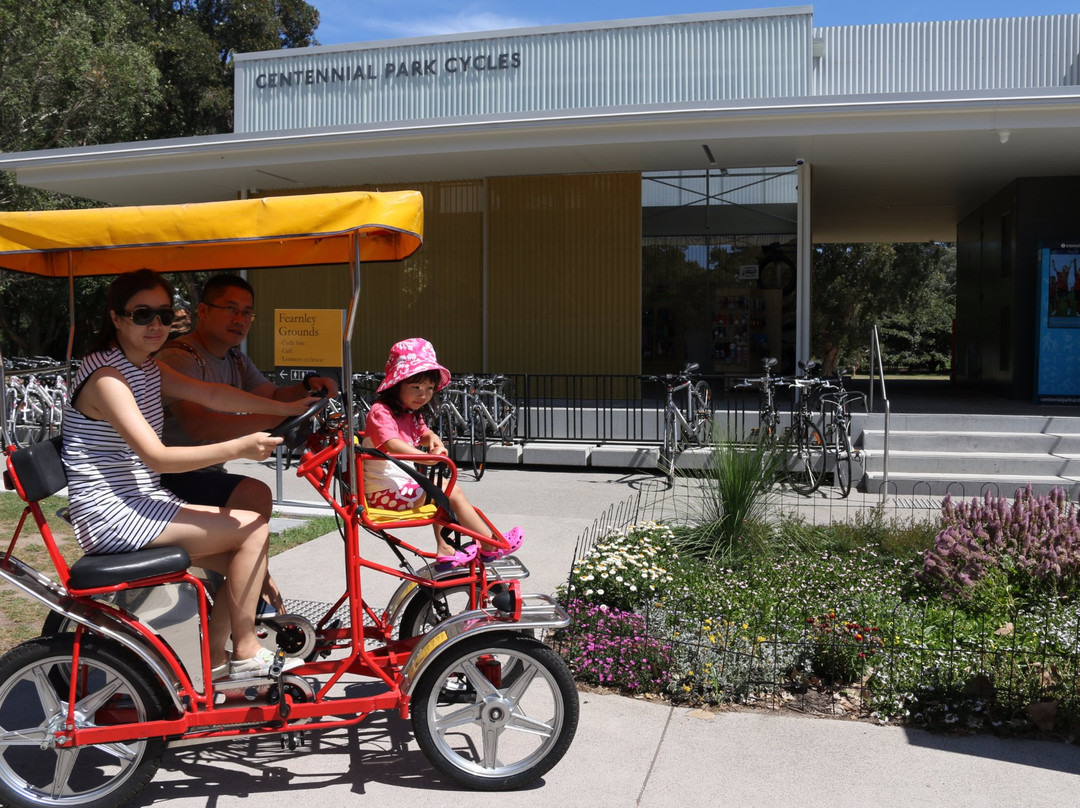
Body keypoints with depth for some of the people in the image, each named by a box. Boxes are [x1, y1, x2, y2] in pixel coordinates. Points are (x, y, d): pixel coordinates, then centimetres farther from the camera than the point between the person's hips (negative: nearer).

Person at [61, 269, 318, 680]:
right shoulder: (105, 376, -19)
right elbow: (157, 457, -26)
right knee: (253, 528, -14)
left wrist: (286, 408, -3)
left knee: (243, 562, 3)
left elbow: (211, 394, 5)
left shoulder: (146, 366, 11)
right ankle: (247, 652, -2)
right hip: (112, 516, -9)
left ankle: (216, 663, 14)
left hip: (140, 503, 9)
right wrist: (237, 448, -34)